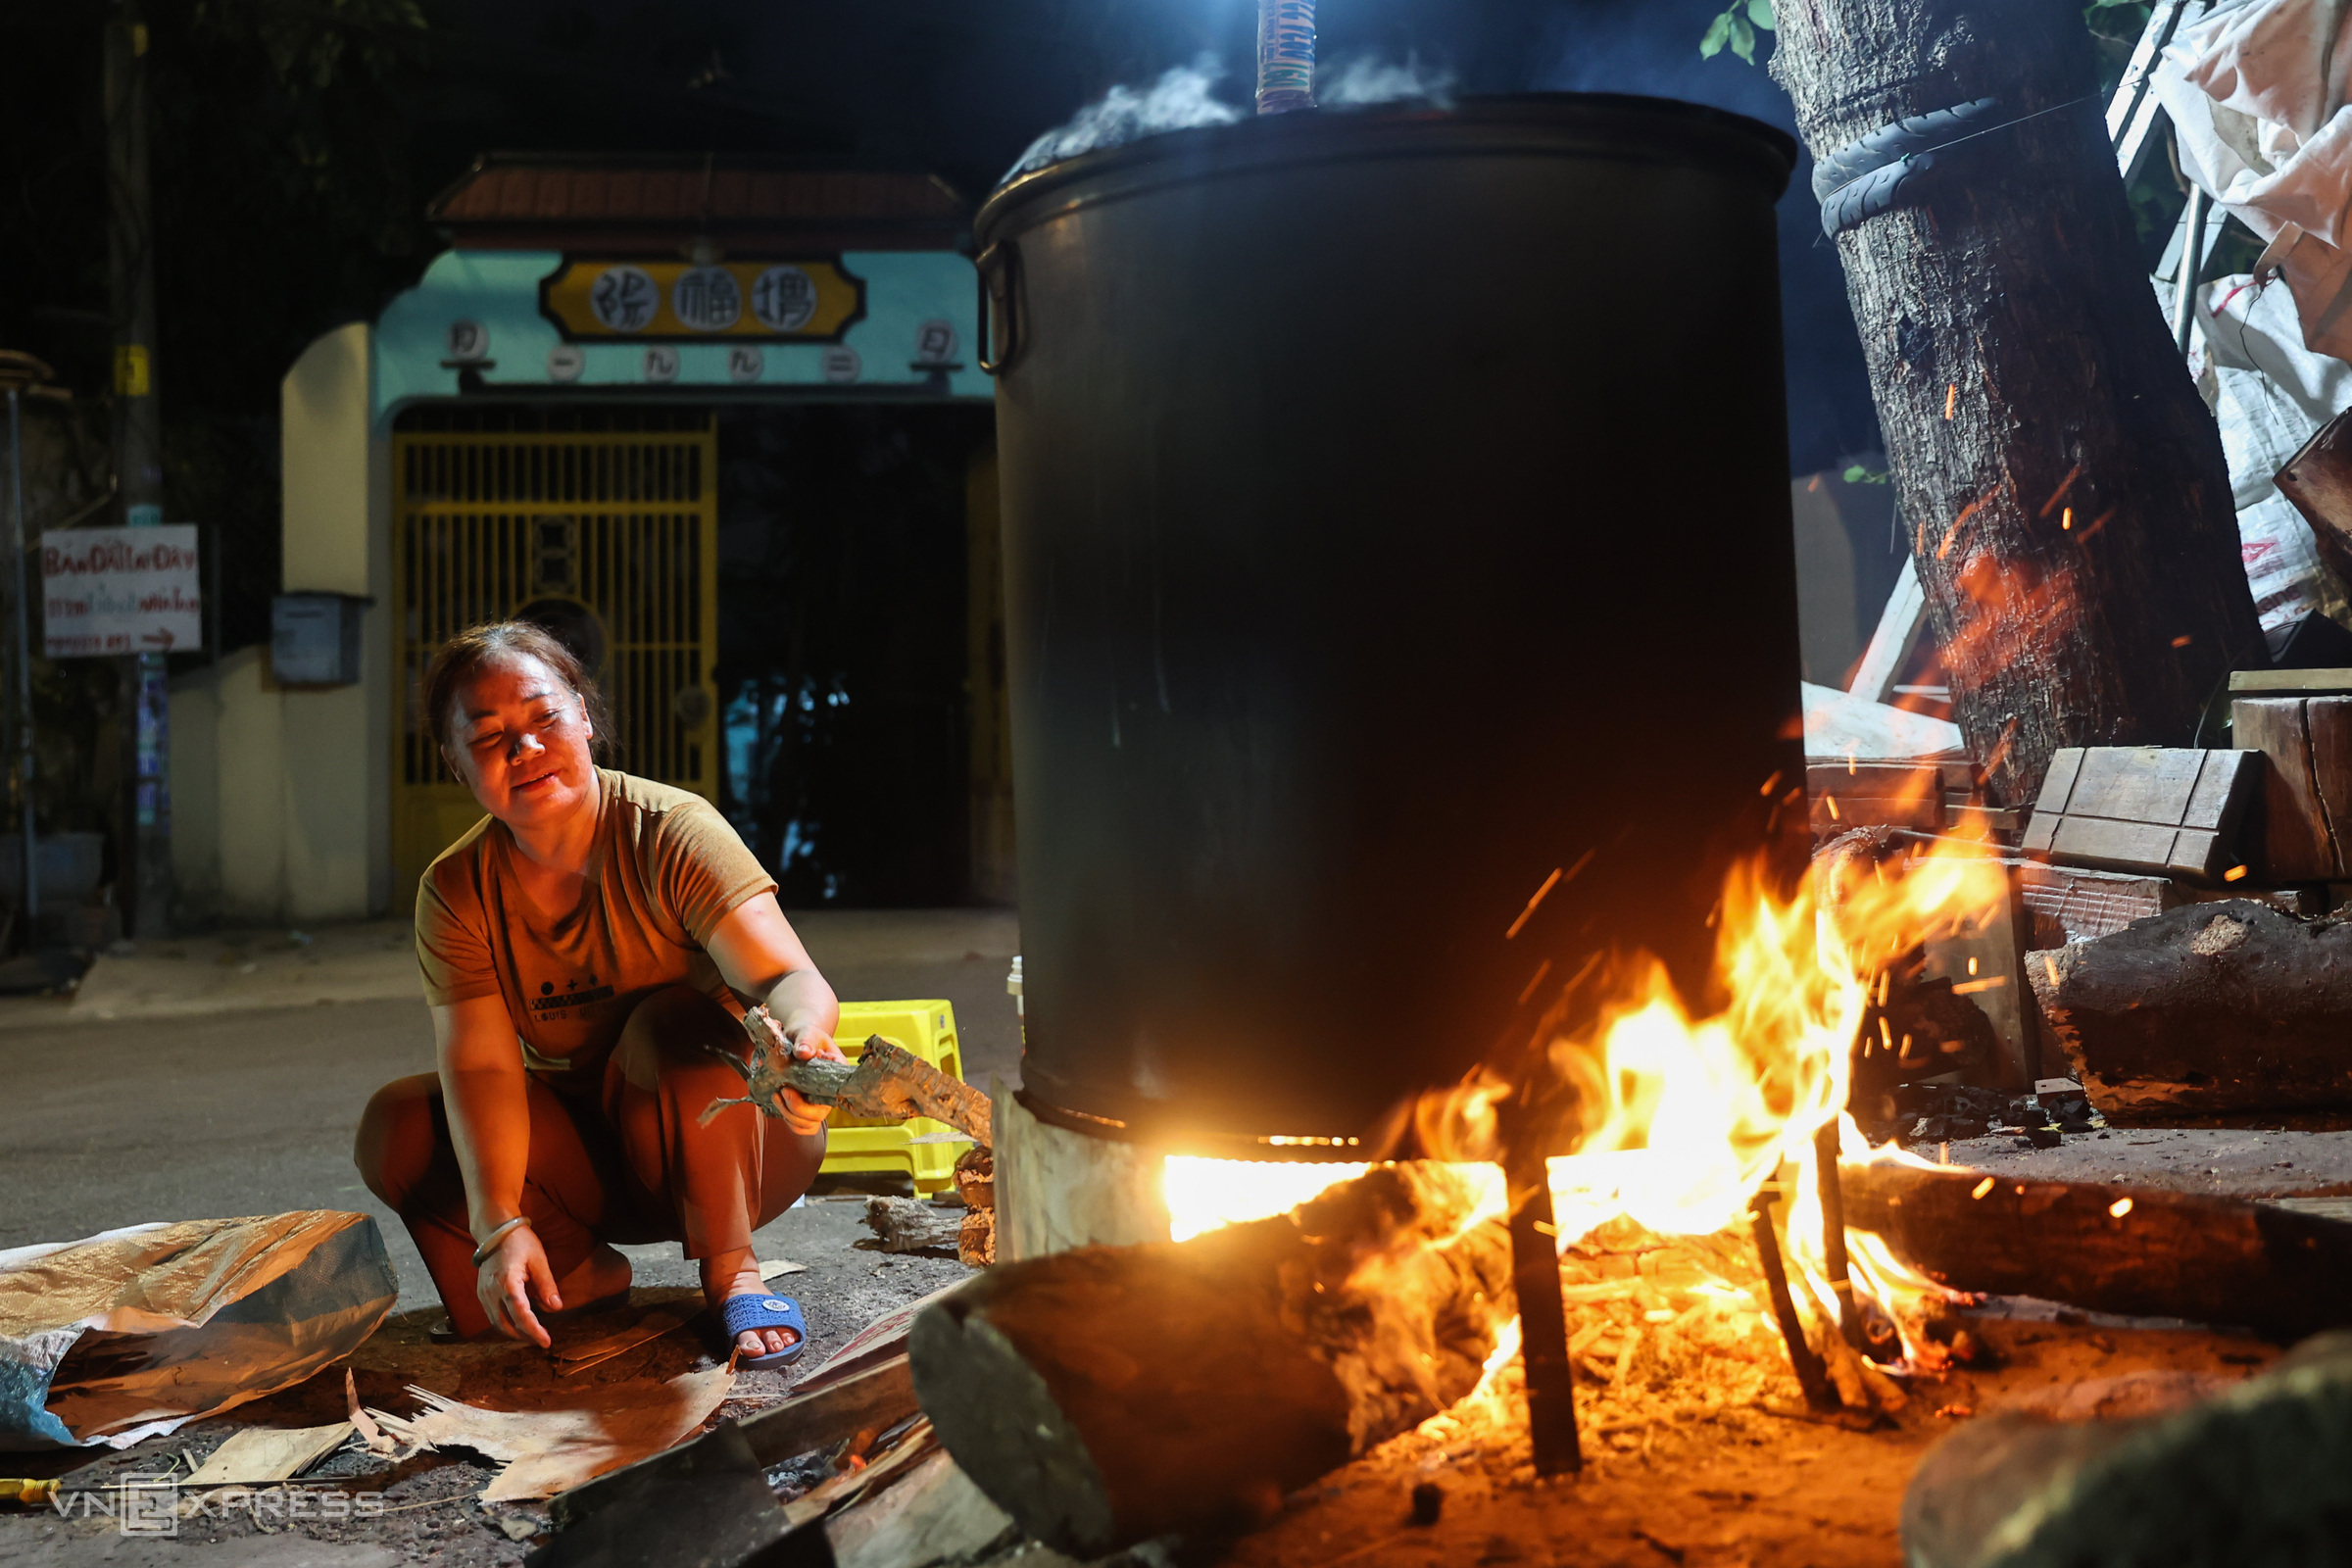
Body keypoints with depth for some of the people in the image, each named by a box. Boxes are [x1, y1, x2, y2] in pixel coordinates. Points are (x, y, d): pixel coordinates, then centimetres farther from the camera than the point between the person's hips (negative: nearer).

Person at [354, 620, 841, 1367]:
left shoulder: (672, 831, -21)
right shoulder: (456, 891, -10)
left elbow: (796, 981, -33)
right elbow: (481, 1067, -21)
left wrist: (802, 1042, -58)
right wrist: (499, 1225, -37)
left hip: (731, 1143, -3)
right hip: (582, 1152, 3)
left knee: (679, 1022, -33)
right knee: (397, 1126, -19)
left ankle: (733, 1273, -16)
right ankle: (580, 1272, 0)